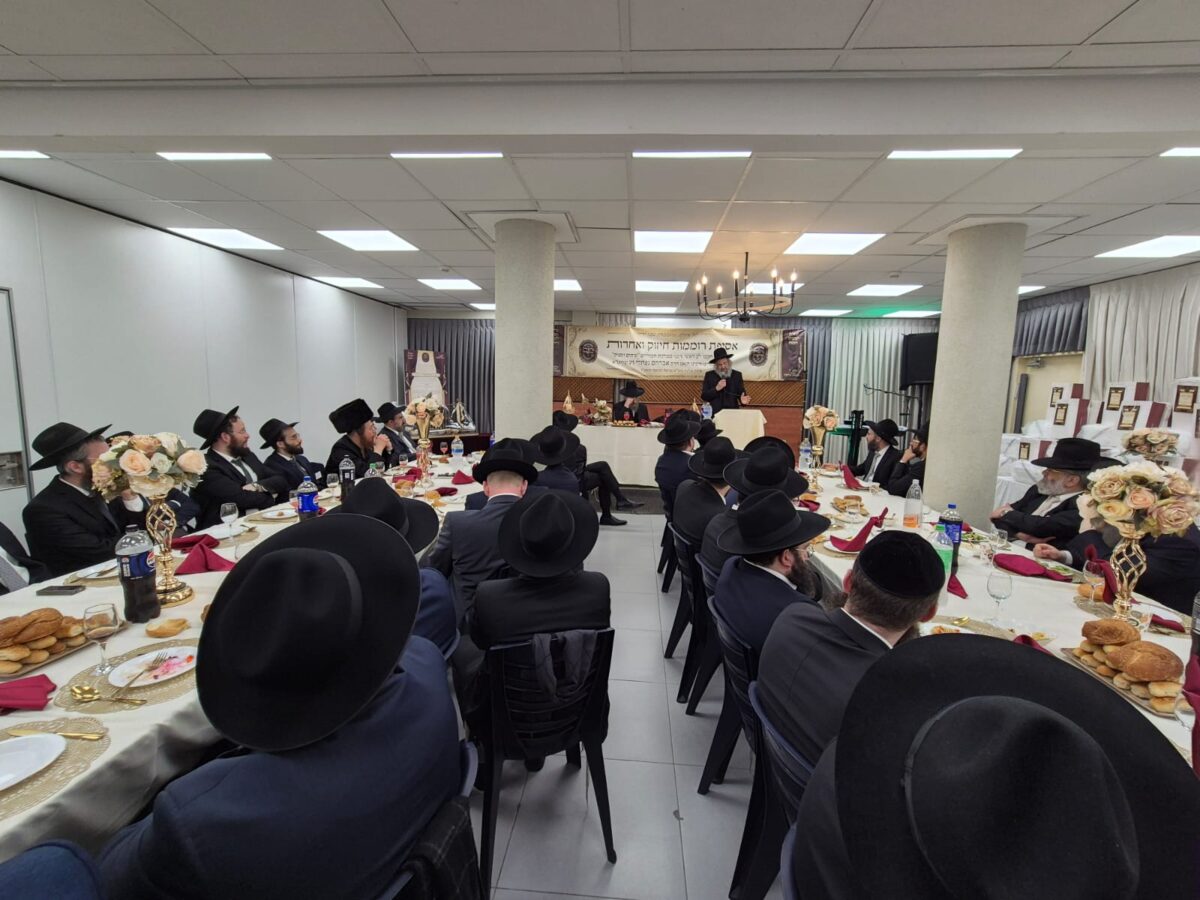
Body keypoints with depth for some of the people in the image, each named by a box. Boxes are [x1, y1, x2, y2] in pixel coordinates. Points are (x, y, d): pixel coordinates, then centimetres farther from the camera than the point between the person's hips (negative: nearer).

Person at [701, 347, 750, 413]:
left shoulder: (737, 375, 9)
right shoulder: (709, 375, 6)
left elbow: (742, 394, 6)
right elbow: (703, 396, 1)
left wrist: (743, 401, -16)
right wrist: (716, 389, -12)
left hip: (733, 413, 1)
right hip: (715, 413, -1)